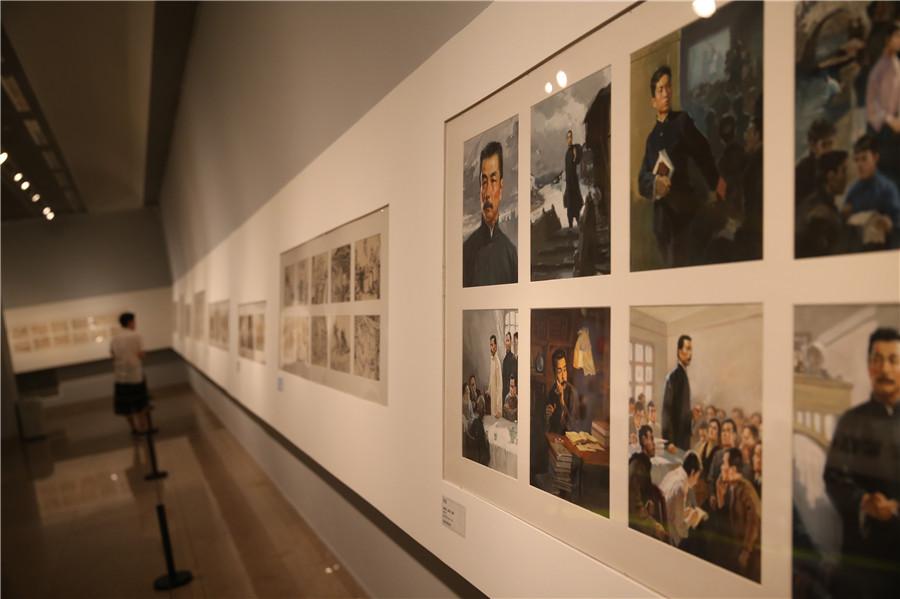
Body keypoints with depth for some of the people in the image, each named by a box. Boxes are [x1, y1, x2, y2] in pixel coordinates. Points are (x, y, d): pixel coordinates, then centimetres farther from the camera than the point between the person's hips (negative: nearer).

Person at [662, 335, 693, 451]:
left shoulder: (684, 374, 12)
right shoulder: (673, 376, -15)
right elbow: (667, 408, -19)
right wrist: (669, 440, -22)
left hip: (684, 435, 9)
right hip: (675, 437, -9)